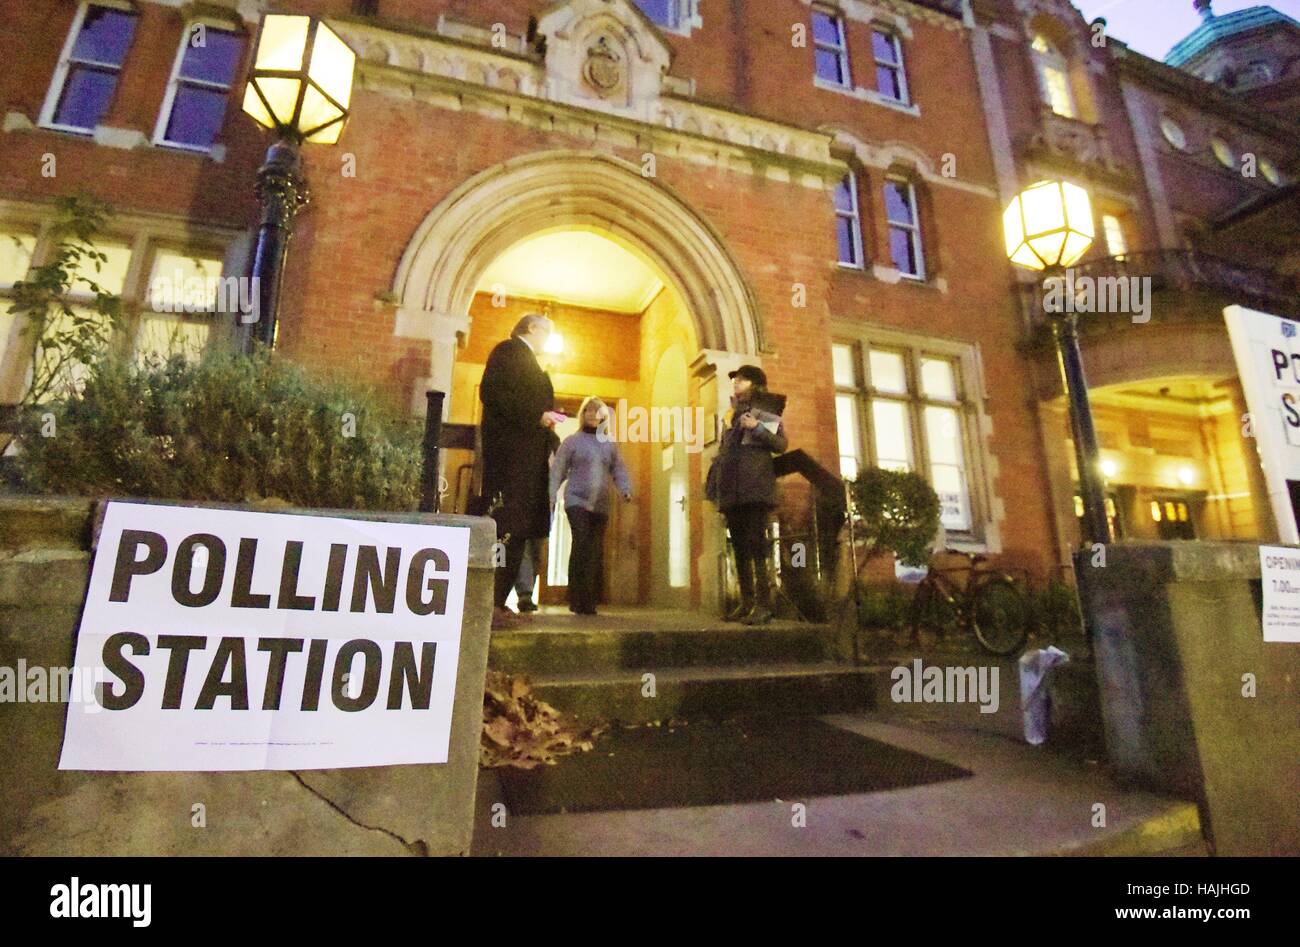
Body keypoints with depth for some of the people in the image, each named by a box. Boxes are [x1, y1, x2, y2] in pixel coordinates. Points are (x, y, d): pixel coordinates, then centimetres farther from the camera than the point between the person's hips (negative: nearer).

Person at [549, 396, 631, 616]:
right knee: (581, 545, -18)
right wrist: (551, 496, -8)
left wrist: (626, 489, -6)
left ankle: (589, 602, 10)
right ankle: (577, 600, -10)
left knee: (596, 552, 2)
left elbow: (618, 469, 13)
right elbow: (558, 470, 3)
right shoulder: (572, 441, 7)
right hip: (576, 501, -3)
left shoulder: (610, 444, 17)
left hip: (601, 505, 4)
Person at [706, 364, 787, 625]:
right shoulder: (733, 415, 25)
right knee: (740, 547, 5)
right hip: (732, 490, 7)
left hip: (755, 488, -7)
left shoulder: (764, 412, 6)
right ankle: (747, 602, 9)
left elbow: (782, 444, -4)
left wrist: (757, 428, -16)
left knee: (756, 544, -14)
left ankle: (764, 604, -13)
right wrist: (713, 484, 14)